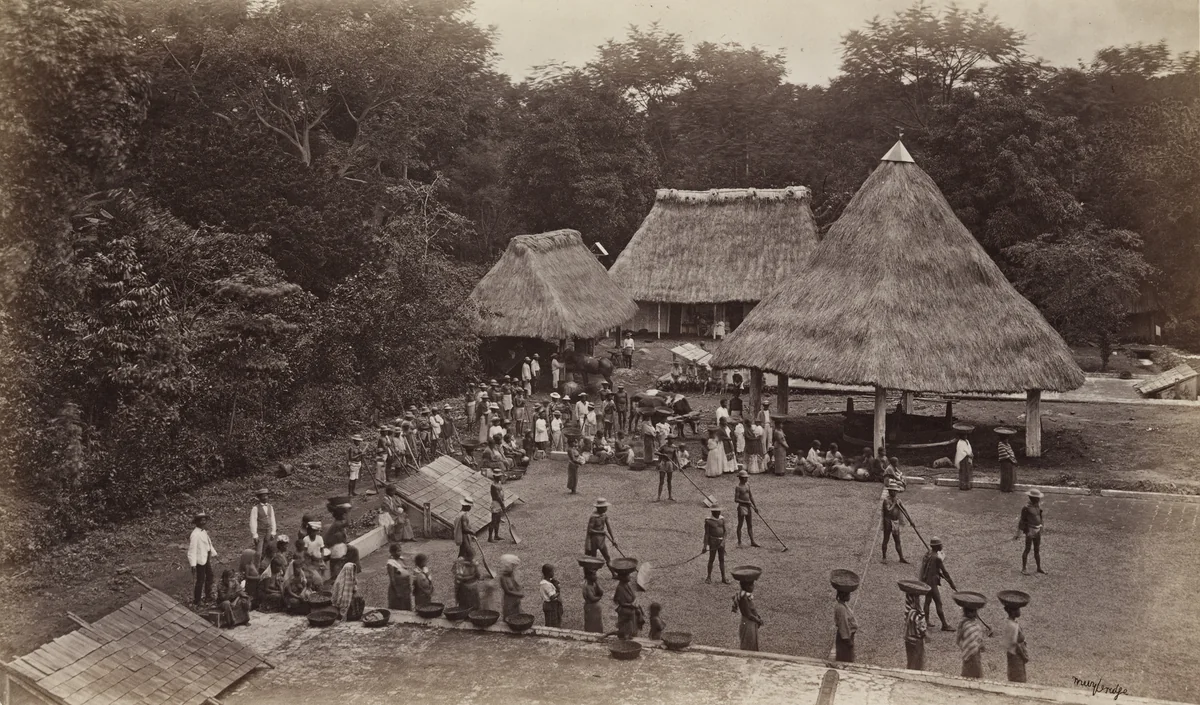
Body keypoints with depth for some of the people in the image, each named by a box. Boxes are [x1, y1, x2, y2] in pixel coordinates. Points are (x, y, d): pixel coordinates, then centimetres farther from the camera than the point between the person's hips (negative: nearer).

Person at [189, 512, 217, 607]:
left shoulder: (204, 531, 2)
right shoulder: (195, 534, -25)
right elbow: (192, 550, -26)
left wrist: (213, 553, 17)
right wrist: (193, 565, -29)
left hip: (206, 558, 10)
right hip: (200, 560, -10)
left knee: (209, 576, 24)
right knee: (200, 581, 3)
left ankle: (208, 596, 44)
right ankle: (196, 601, 19)